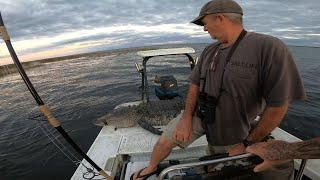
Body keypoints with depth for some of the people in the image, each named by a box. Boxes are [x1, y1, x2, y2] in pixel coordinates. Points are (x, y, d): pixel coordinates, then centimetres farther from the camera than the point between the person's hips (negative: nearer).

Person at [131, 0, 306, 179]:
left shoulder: (269, 48, -20)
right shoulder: (209, 51, 0)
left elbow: (278, 105, -19)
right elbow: (195, 84, 3)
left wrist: (248, 142, -12)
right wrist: (186, 117, -9)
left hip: (231, 131, -4)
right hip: (198, 116, 4)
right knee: (165, 141, 4)